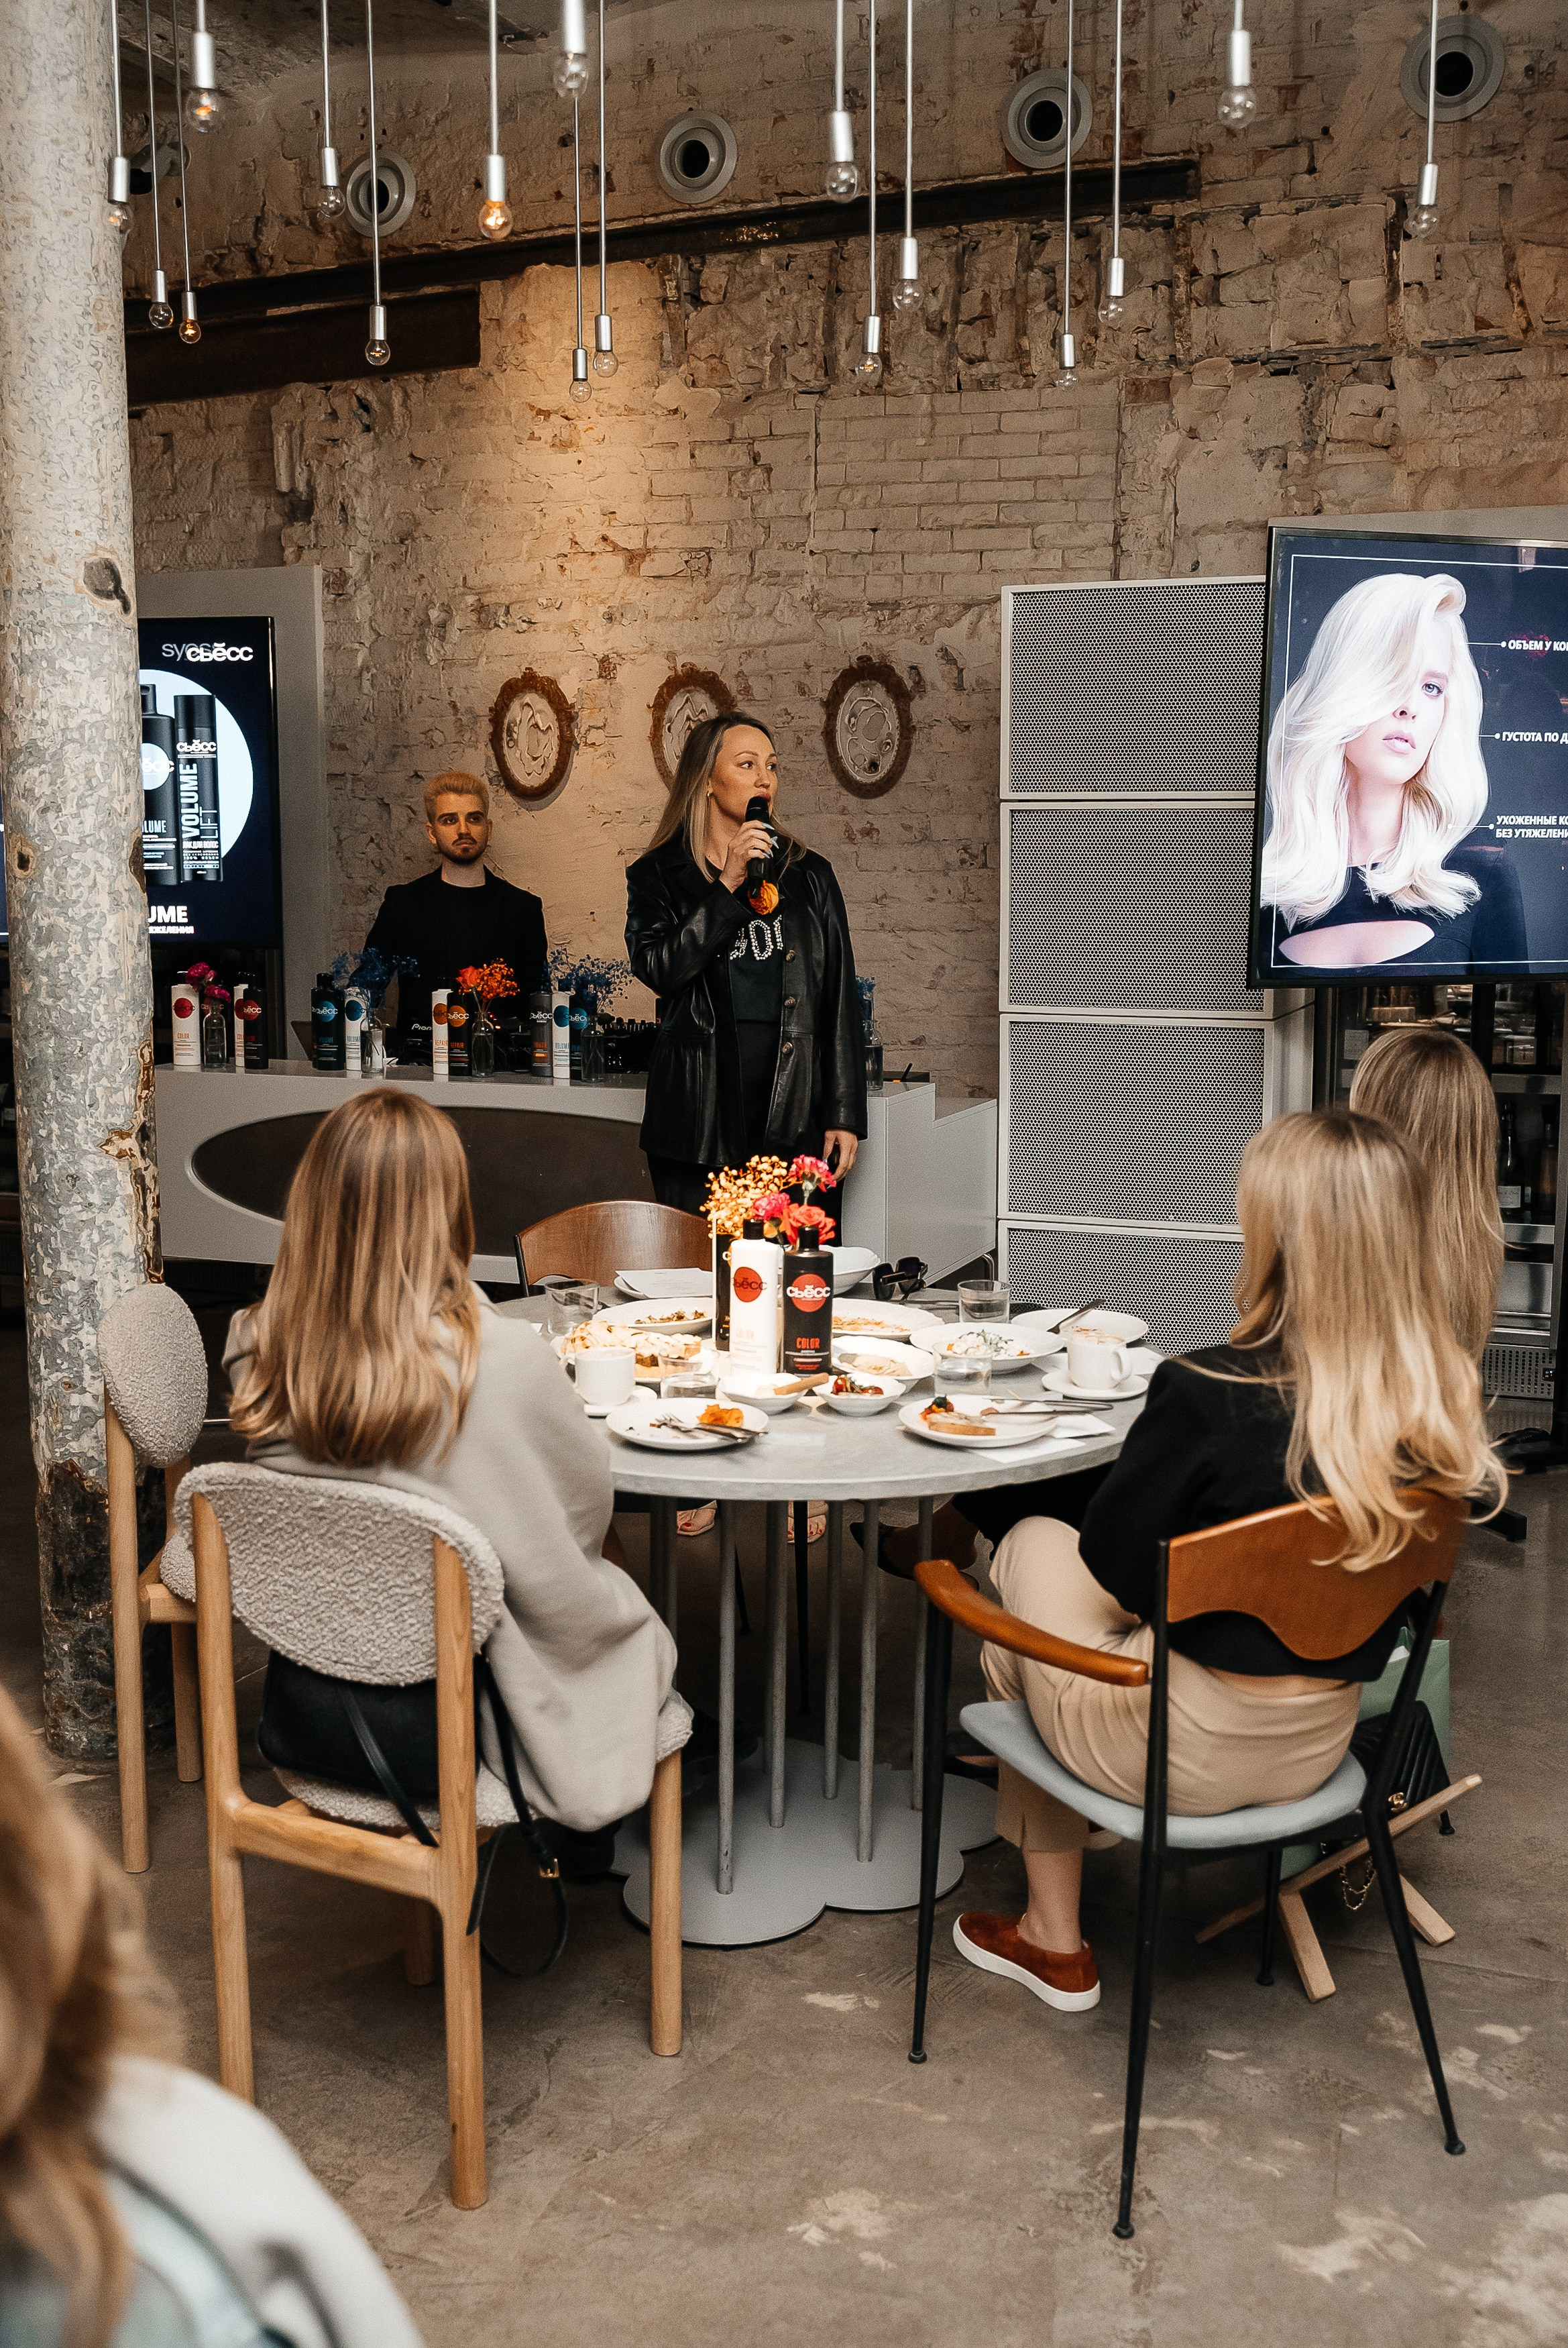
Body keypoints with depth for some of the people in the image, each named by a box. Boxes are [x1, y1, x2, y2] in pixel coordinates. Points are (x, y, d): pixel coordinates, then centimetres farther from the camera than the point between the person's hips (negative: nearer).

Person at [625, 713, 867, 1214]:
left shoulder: (809, 875, 12)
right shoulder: (657, 877, 8)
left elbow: (841, 1000, 9)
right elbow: (657, 969, -10)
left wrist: (845, 1115, 2)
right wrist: (729, 886, -12)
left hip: (794, 1123, 1)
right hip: (698, 1120, -1)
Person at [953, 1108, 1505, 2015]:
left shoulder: (1207, 1395, -28)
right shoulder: (1450, 1404, -11)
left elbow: (1111, 1585, -15)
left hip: (1188, 1754, -6)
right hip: (1321, 1746, 6)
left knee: (1033, 1545, 20)